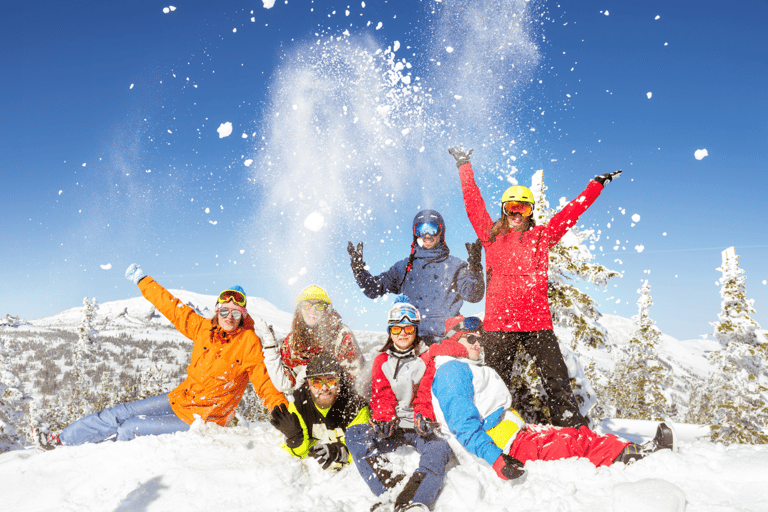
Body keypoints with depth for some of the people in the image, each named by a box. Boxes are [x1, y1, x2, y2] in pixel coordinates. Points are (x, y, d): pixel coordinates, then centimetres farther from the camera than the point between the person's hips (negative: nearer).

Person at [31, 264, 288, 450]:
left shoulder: (249, 343, -16)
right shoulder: (204, 328, -2)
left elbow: (263, 383, -17)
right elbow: (172, 307, 6)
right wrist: (142, 280, 12)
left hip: (201, 420, -5)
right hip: (179, 399, 5)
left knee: (129, 429, -8)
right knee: (120, 414, 4)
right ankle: (61, 440, 18)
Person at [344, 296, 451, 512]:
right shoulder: (382, 360, 14)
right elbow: (381, 395, 5)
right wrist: (384, 419, -15)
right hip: (391, 428, 2)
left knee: (439, 449, -33)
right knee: (354, 435, -24)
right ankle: (392, 486, -45)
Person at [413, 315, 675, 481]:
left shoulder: (469, 369, 25)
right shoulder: (452, 371, -11)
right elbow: (464, 425, -22)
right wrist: (496, 459, -31)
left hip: (515, 434, 10)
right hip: (502, 443, -10)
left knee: (577, 436, -2)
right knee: (575, 440, -17)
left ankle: (637, 452, -9)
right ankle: (629, 455, -16)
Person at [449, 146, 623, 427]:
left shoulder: (542, 236, 12)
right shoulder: (491, 235, 11)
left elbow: (572, 210, 14)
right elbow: (474, 203, 15)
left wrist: (598, 184, 15)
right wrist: (465, 168, 20)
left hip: (537, 321, 1)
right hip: (499, 322, 0)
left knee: (556, 380, 0)